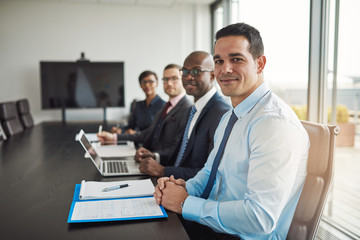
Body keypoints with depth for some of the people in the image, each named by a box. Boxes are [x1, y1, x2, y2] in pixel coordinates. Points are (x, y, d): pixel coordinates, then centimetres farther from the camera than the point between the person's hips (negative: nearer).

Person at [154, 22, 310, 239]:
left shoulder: (275, 123, -23)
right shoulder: (229, 118, 9)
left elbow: (260, 218, -28)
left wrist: (186, 203, -19)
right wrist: (185, 188, -4)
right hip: (211, 222, 8)